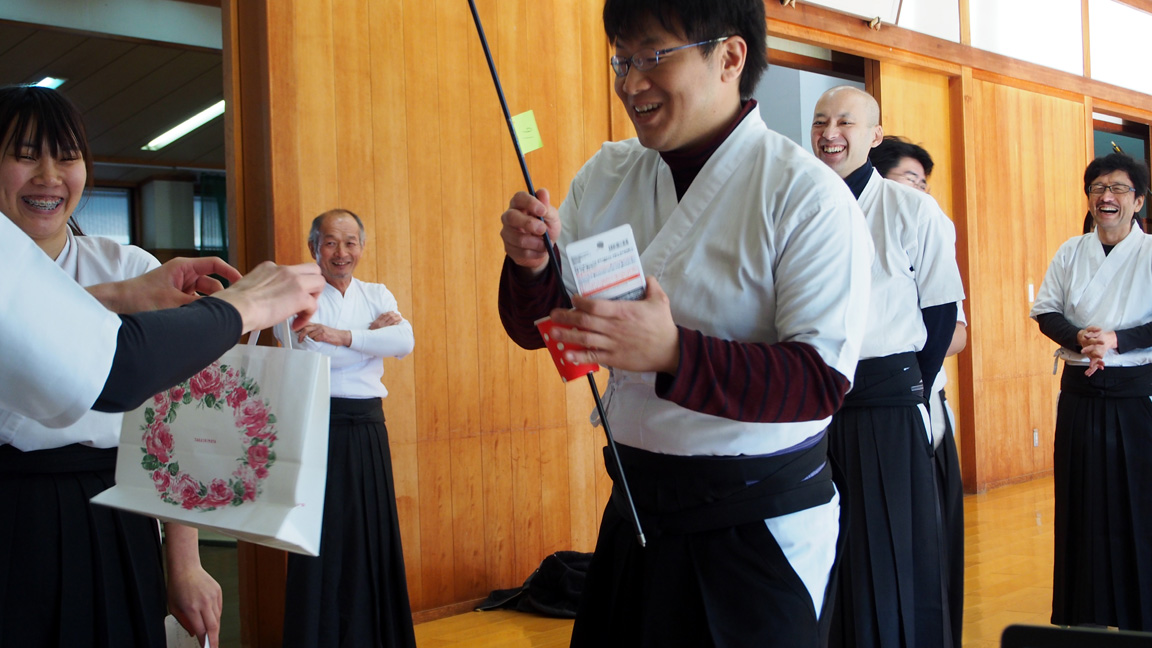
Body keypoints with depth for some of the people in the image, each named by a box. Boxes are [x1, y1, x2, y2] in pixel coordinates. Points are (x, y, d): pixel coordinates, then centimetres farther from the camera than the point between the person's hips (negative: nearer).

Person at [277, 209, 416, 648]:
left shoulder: (377, 295, 11)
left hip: (368, 427, 5)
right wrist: (373, 333, -9)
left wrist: (343, 336, -19)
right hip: (319, 426, -4)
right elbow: (307, 357, -16)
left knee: (374, 535, 8)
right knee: (323, 539, -2)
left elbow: (405, 342, -6)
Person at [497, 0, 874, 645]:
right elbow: (536, 327, 6)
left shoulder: (808, 196, -14)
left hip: (761, 530, -5)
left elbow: (822, 378, -21)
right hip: (635, 512, 5)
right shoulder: (605, 177, 3)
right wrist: (532, 265, -16)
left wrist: (673, 353, -34)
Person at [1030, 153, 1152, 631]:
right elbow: (1046, 312, 5)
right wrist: (1081, 338, -13)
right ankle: (1084, 617, 18)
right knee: (1083, 507, 6)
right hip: (1080, 394, 3)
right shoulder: (1071, 253, 7)